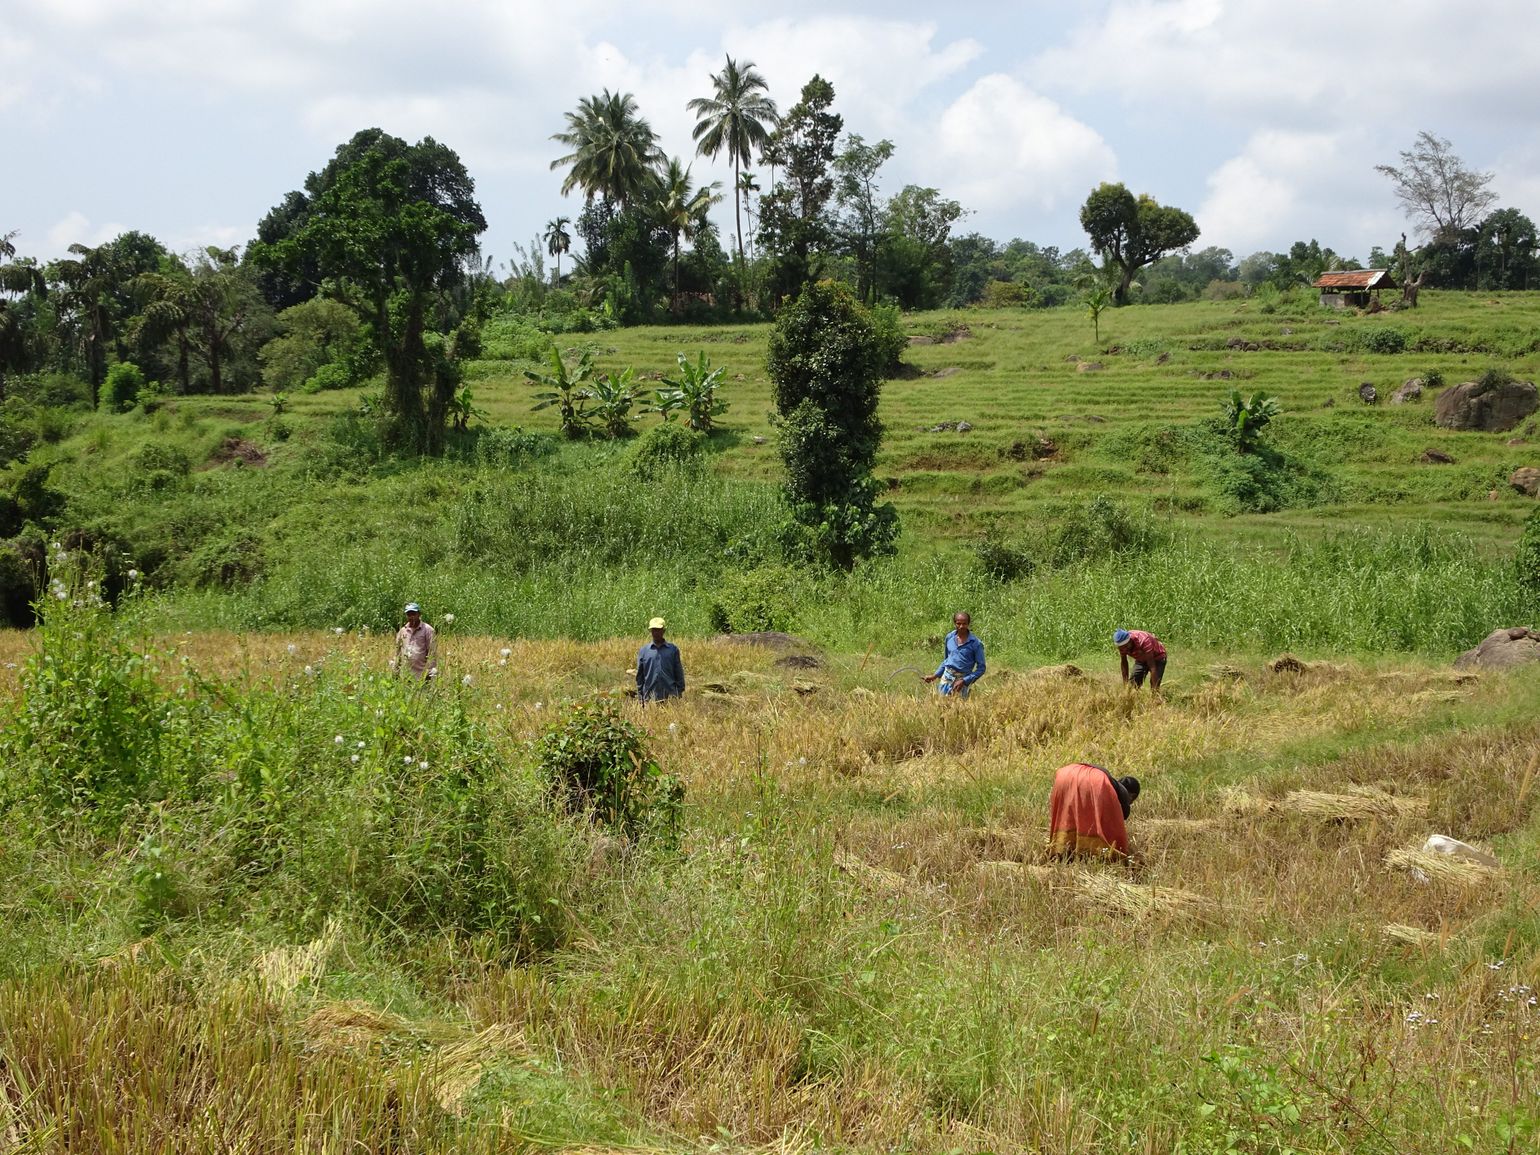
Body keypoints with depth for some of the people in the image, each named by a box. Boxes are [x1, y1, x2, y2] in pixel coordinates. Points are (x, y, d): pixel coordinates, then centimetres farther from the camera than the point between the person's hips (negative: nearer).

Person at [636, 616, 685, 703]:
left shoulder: (673, 649, 7)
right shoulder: (643, 651, 9)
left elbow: (679, 672, 9)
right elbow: (639, 675, 12)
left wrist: (680, 692, 3)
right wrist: (640, 696, 7)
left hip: (670, 695, 0)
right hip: (650, 696, 1)